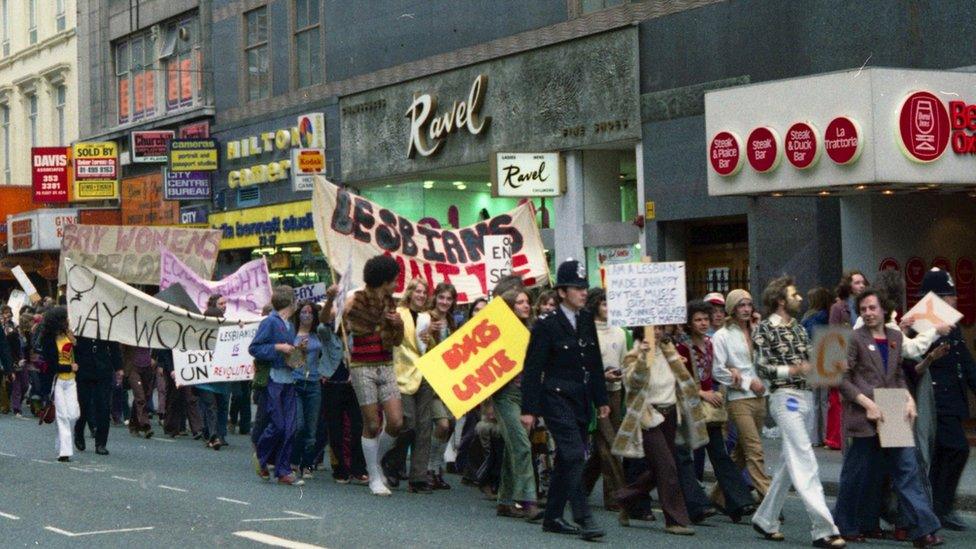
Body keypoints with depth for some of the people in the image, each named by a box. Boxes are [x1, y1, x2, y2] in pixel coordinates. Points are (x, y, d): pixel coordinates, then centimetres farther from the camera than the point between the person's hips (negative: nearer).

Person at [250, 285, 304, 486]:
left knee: (290, 427, 2)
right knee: (277, 425, -6)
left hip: (288, 379, 7)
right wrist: (277, 347, -17)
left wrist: (297, 351, 4)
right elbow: (253, 348, -10)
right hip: (273, 379, -7)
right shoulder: (270, 322, -7)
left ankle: (284, 471, 6)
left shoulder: (290, 326, 17)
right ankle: (261, 458, 19)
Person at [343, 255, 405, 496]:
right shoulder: (355, 300, -7)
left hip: (386, 367, 5)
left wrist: (399, 325, -2)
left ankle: (376, 461, 19)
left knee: (396, 422, -5)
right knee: (372, 424, -2)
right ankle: (374, 477, 9)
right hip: (363, 368, -5)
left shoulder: (389, 303, 10)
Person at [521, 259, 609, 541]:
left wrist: (601, 399, 16)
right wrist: (528, 409, -12)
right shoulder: (547, 325, -10)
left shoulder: (587, 320, 10)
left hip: (581, 401, 7)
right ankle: (584, 519, -14)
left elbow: (595, 362, 18)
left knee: (566, 460, 11)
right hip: (557, 399, -7)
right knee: (575, 456, -15)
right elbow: (532, 369, -9)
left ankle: (553, 517, 20)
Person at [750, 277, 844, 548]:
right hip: (785, 396, -8)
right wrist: (794, 369, -24)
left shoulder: (799, 329, 17)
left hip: (805, 396, 8)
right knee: (806, 464, -13)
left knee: (789, 463, 13)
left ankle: (765, 518, 24)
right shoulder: (765, 328, -4)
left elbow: (809, 362, 19)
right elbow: (762, 367, -11)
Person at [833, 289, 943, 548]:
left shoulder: (895, 337, 12)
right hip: (864, 417, -5)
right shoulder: (855, 339, -4)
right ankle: (846, 526, 19)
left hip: (893, 415, 5)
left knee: (907, 468, -2)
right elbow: (842, 379, -7)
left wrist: (909, 398, 1)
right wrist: (867, 404, -15)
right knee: (859, 473, 3)